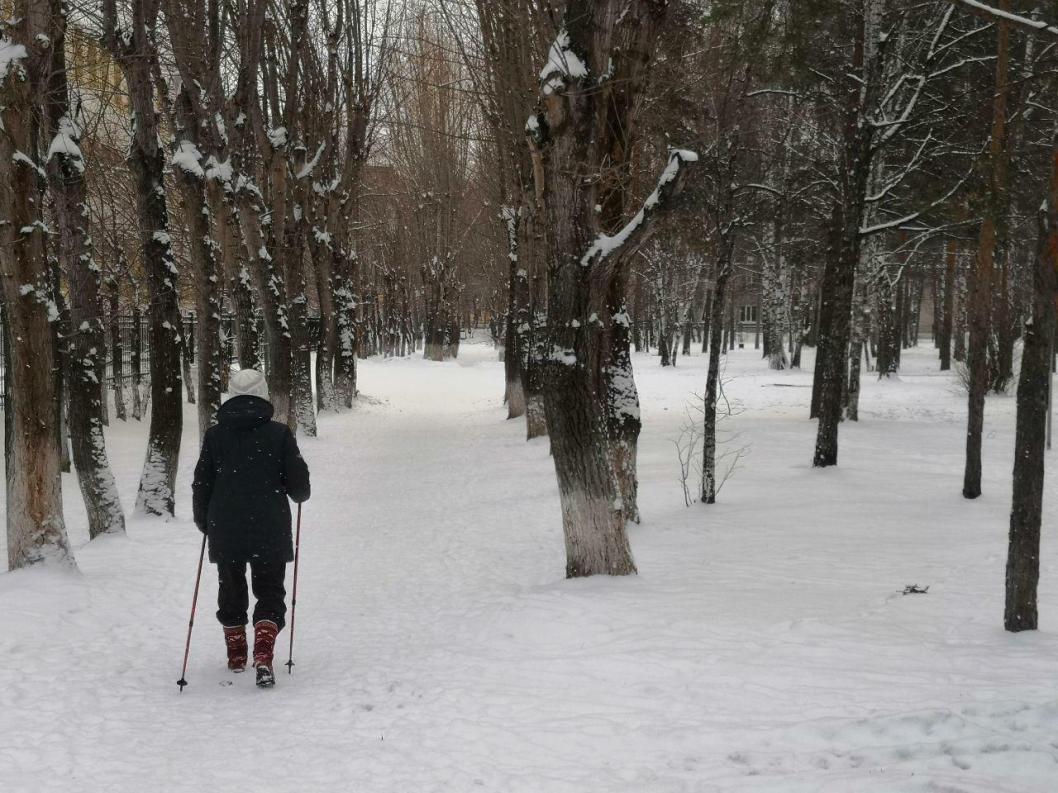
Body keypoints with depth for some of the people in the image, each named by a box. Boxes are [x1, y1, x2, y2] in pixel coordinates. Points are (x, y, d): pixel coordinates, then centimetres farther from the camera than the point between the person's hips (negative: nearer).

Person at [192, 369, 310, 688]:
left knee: (231, 592, 18)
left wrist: (203, 521, 19)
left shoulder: (214, 435, -2)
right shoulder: (279, 433, -6)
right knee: (270, 593, 7)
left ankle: (236, 655, 27)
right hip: (270, 532, -2)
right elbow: (298, 483, -5)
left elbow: (201, 485, 3)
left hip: (225, 533, 2)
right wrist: (299, 495, 20)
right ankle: (263, 656, -10)